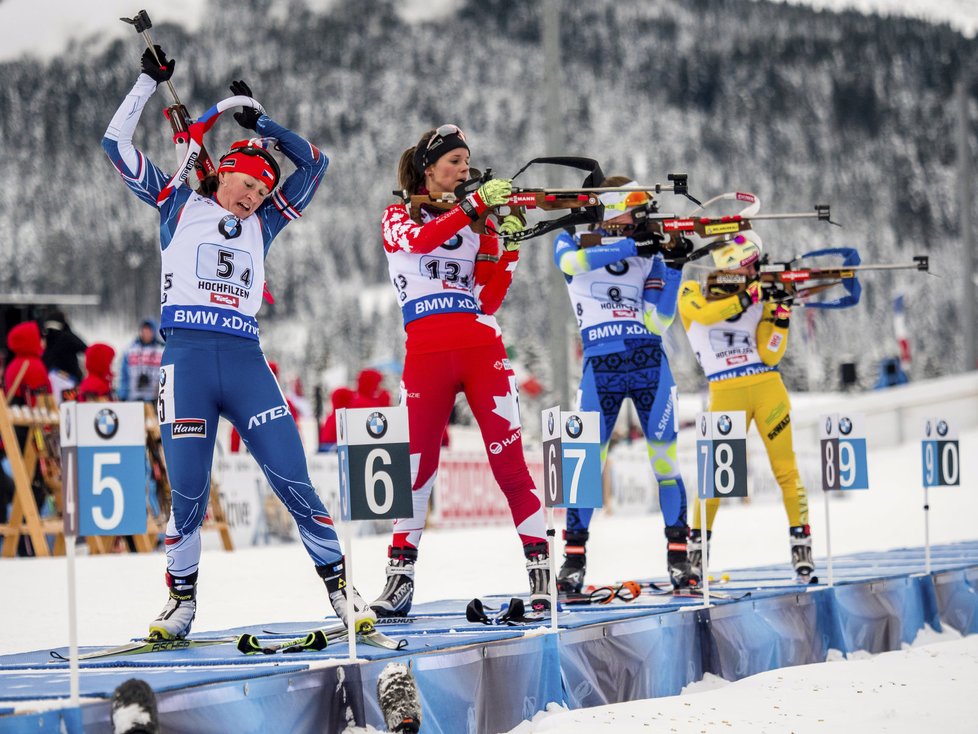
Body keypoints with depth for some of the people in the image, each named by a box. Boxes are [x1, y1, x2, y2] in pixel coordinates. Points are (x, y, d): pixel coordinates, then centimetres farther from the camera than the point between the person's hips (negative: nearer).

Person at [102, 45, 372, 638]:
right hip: (187, 360, -2)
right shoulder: (179, 205, 14)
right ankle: (182, 600, 11)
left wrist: (258, 121, 22)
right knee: (188, 493, -6)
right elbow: (118, 145, 14)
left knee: (295, 482, -5)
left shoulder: (262, 223, 20)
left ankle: (339, 587, 2)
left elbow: (313, 163, 25)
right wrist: (149, 82, 14)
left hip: (246, 362, 2)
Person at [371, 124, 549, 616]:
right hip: (426, 351, -1)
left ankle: (541, 571, -8)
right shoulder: (398, 217, 11)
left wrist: (511, 246, -4)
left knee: (509, 461, -7)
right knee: (416, 466, -2)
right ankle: (400, 578, 8)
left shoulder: (477, 223, 16)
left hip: (481, 348, 1)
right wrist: (475, 204, -21)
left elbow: (488, 300, 7)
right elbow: (421, 239, -15)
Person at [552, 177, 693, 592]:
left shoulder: (647, 257, 9)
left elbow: (657, 324, 1)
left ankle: (678, 554, 5)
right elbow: (571, 262, -21)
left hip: (649, 365, 2)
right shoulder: (572, 243, 6)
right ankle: (574, 557, 4)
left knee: (665, 460, -2)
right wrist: (630, 246, -22)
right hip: (600, 367, -2)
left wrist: (673, 269, -7)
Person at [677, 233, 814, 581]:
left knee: (786, 470, 0)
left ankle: (801, 544, 6)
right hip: (725, 393, -3)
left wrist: (781, 318, -7)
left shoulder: (760, 303, 13)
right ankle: (697, 546, 9)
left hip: (767, 387, 3)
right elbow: (705, 313, -18)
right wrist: (746, 297, -20)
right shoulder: (693, 292, 6)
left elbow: (770, 356, 5)